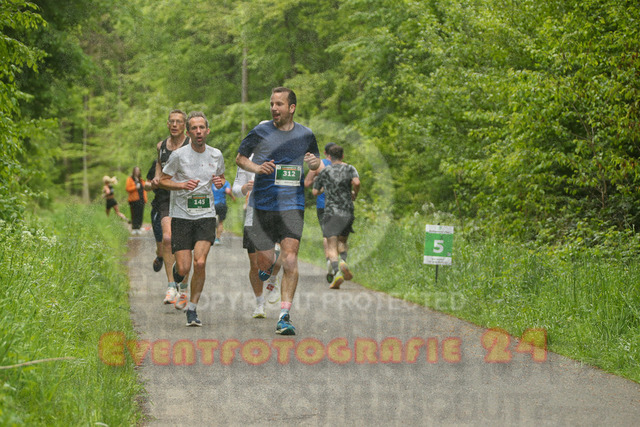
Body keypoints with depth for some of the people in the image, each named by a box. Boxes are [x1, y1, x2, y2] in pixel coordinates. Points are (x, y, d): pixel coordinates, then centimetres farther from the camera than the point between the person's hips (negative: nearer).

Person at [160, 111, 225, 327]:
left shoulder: (216, 155, 5)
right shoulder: (179, 155, -5)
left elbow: (221, 177, 22)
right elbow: (163, 180, 3)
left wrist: (220, 182, -2)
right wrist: (182, 184, -15)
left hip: (206, 215, 2)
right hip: (181, 215, -1)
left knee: (200, 263, -16)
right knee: (184, 269, -6)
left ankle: (192, 309, 0)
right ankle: (177, 267, 34)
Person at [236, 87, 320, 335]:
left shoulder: (305, 135, 6)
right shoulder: (260, 132, 0)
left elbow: (316, 163, 22)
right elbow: (240, 158, 9)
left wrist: (314, 162, -3)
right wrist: (256, 167, -11)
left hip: (292, 205, 0)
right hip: (263, 204, 0)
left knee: (290, 260, -12)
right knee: (265, 263, 0)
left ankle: (284, 317, -8)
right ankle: (268, 263, 40)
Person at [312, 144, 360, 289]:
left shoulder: (324, 171, 8)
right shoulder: (349, 169, 5)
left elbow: (315, 192, 12)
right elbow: (357, 182, -15)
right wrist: (355, 194, 4)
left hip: (330, 212, -1)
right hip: (347, 212, 1)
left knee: (332, 247, -4)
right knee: (342, 241, 20)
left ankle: (337, 272, -28)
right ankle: (343, 262, -11)